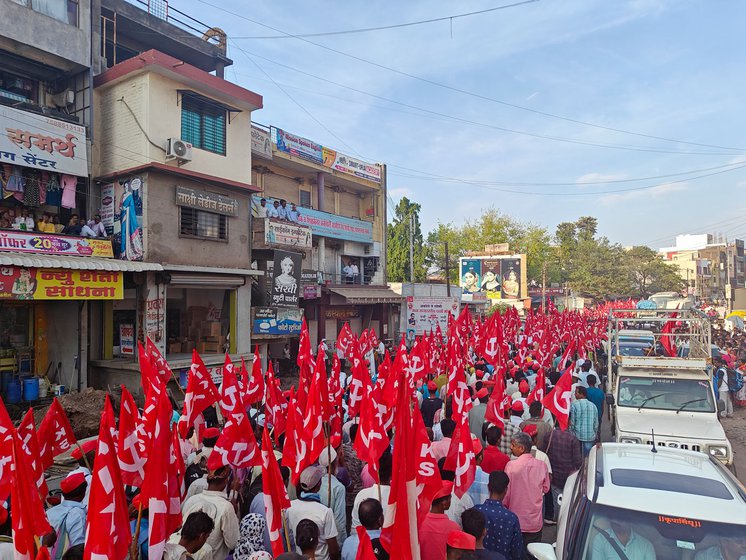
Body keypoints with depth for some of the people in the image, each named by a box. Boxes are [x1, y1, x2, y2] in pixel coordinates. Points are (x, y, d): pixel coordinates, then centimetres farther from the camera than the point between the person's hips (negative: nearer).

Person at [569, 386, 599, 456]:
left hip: (577, 437, -4)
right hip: (590, 437, 4)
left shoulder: (573, 405, -10)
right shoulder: (593, 405, 6)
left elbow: (571, 422, -9)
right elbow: (596, 423, 11)